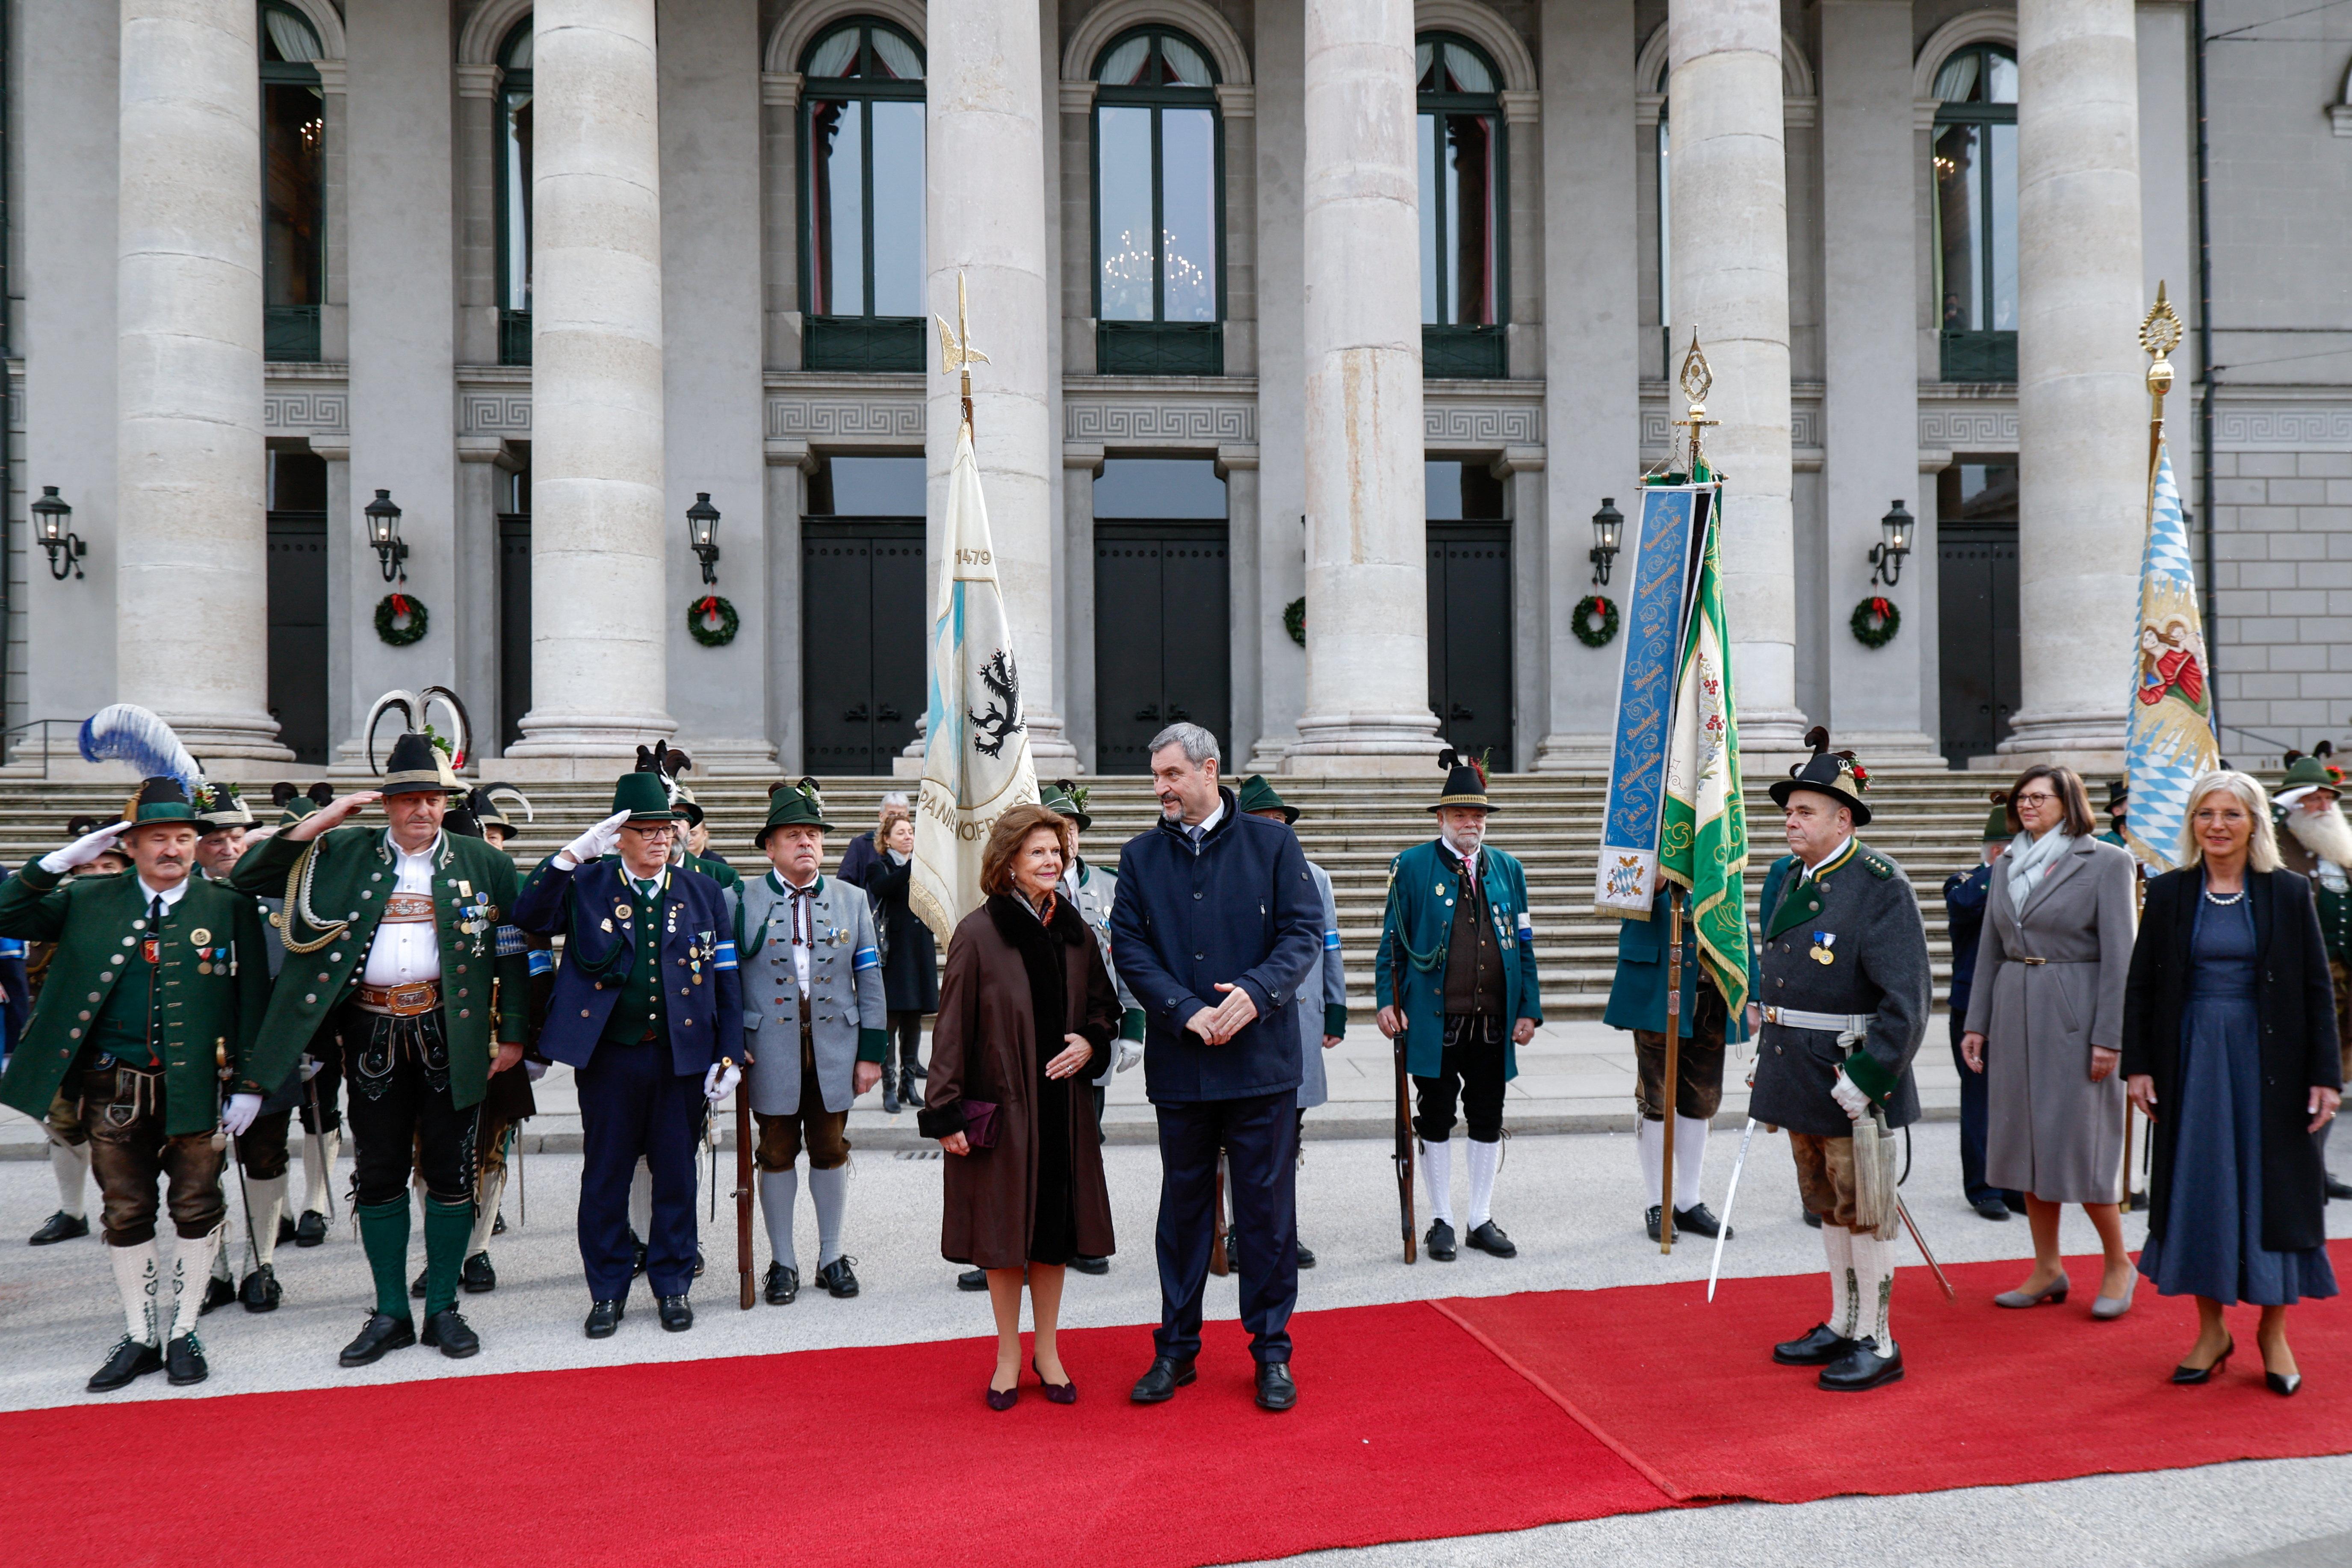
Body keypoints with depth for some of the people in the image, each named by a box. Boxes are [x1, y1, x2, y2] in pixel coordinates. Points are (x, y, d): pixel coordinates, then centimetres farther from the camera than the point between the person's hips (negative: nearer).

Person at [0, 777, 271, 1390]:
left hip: (197, 1089, -1)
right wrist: (62, 860, -7)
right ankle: (140, 1337, 23)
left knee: (197, 1209, 5)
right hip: (114, 1090, 2)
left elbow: (253, 998, 0)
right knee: (126, 1215, 9)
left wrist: (250, 1084, -5)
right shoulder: (88, 901, 5)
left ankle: (183, 1332, 20)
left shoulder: (229, 907, 0)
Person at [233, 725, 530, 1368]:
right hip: (373, 1035, 1)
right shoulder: (344, 853, 6)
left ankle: (443, 1309, 17)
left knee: (450, 1171, 5)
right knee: (379, 1174, 8)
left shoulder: (484, 863, 4)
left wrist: (511, 1035, 0)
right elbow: (248, 877, 3)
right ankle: (391, 1314, 20)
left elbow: (511, 953, 5)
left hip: (450, 1034, -1)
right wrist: (319, 821, -6)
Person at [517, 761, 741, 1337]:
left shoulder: (702, 891, 6)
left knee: (676, 1175, 9)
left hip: (684, 1056, 1)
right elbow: (529, 918, -15)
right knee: (605, 1176, 8)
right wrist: (575, 852, -21)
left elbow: (727, 980, 5)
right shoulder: (586, 885, 3)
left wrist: (729, 1057, -2)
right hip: (609, 1057, -1)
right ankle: (607, 1289, 23)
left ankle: (673, 1284, 24)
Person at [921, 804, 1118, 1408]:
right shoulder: (978, 934, -10)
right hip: (999, 1106, -4)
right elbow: (952, 1026, -9)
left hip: (1062, 1105, 4)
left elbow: (1104, 1005, 16)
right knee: (1004, 1228, 7)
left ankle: (1047, 1351, 27)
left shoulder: (1074, 931, 5)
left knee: (1054, 1229, 11)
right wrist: (944, 1112, -12)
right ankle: (1009, 1354, 24)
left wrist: (1090, 1041, -6)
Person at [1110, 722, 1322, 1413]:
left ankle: (1272, 1351, 20)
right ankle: (1176, 1349, 25)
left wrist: (1256, 992, -19)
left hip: (1262, 1058, -2)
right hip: (1179, 1064, 2)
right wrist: (1187, 1012, -13)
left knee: (1267, 1206, 6)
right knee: (1182, 1206, 13)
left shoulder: (1272, 845, 1)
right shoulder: (1141, 857, 7)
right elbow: (1129, 947, 0)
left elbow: (1304, 933, -3)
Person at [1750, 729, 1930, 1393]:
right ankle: (1842, 1326, 32)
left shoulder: (1881, 887, -16)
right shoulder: (1793, 880, 9)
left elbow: (1906, 1001, -20)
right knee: (1828, 1204, 18)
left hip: (1852, 1080, -8)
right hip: (1800, 1078, 8)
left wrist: (1864, 1078, -24)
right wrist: (1771, 1050, 16)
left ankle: (1877, 1343, 16)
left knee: (1861, 1209, 3)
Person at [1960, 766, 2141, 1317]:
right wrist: (1976, 1023, 7)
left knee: (2079, 1144, -2)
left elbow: (2120, 955, -8)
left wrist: (2108, 1037, -13)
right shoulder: (2007, 867, 12)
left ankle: (2118, 1262, 19)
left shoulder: (2106, 862, -4)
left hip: (2075, 1015, -6)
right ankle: (2048, 1270, 18)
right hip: (2014, 1013, 6)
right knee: (2025, 1140, 8)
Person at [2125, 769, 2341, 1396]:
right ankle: (2212, 1330, 17)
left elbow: (2318, 990, -1)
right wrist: (2139, 1065, -2)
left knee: (2271, 1186, 5)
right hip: (2193, 1058, 1)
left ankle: (2274, 1329, 20)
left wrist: (2325, 1075, -6)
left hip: (2267, 1061, -1)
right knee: (2197, 1186, 5)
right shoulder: (2169, 893, 2)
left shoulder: (2289, 893, -1)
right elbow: (2140, 985, 4)